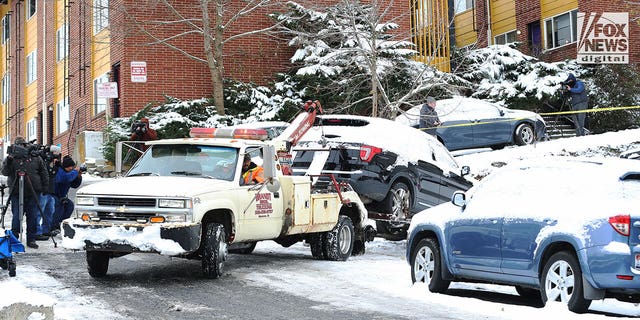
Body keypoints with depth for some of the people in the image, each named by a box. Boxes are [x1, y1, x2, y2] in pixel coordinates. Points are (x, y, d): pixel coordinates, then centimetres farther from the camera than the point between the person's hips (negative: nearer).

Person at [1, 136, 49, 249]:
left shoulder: (35, 158, 8)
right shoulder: (11, 158, 5)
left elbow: (44, 172, 14)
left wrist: (45, 186, 7)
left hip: (33, 193, 1)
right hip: (16, 193, -1)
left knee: (33, 217, 4)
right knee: (17, 217, -2)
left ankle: (31, 239, 13)